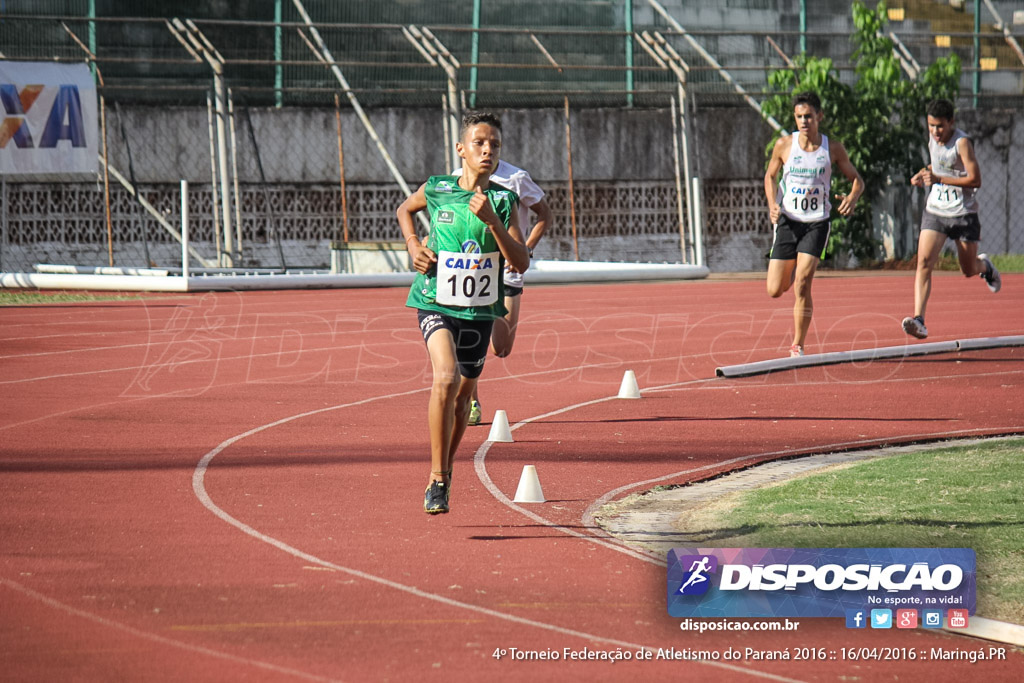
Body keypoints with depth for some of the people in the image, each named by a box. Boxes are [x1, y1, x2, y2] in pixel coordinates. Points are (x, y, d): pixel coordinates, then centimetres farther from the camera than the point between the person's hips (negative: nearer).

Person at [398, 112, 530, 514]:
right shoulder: (435, 190, -2)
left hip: (479, 310, 2)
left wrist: (491, 221, -23)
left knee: (464, 393, 14)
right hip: (436, 303, -2)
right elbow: (405, 210, 21)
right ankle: (437, 479, -19)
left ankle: (446, 469, 41)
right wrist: (413, 245, 2)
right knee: (446, 377, -25)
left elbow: (521, 263, -11)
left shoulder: (504, 201, -3)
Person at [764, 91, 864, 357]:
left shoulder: (833, 148, -3)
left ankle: (798, 347, -5)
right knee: (775, 290, 2)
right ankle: (794, 268, 40)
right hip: (787, 221, 2)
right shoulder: (784, 145, -2)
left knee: (802, 285, -16)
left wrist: (852, 197, -16)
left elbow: (856, 179, 7)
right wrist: (773, 203, -6)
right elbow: (770, 175, 13)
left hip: (816, 223, -2)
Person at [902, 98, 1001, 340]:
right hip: (935, 211, 4)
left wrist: (939, 179, -27)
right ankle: (919, 320, -23)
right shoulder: (932, 138, 4)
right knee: (924, 261, -16)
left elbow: (975, 180, -21)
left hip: (963, 214, -4)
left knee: (969, 270, 9)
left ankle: (985, 266, 48)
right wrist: (924, 174, 4)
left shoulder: (962, 142, -17)